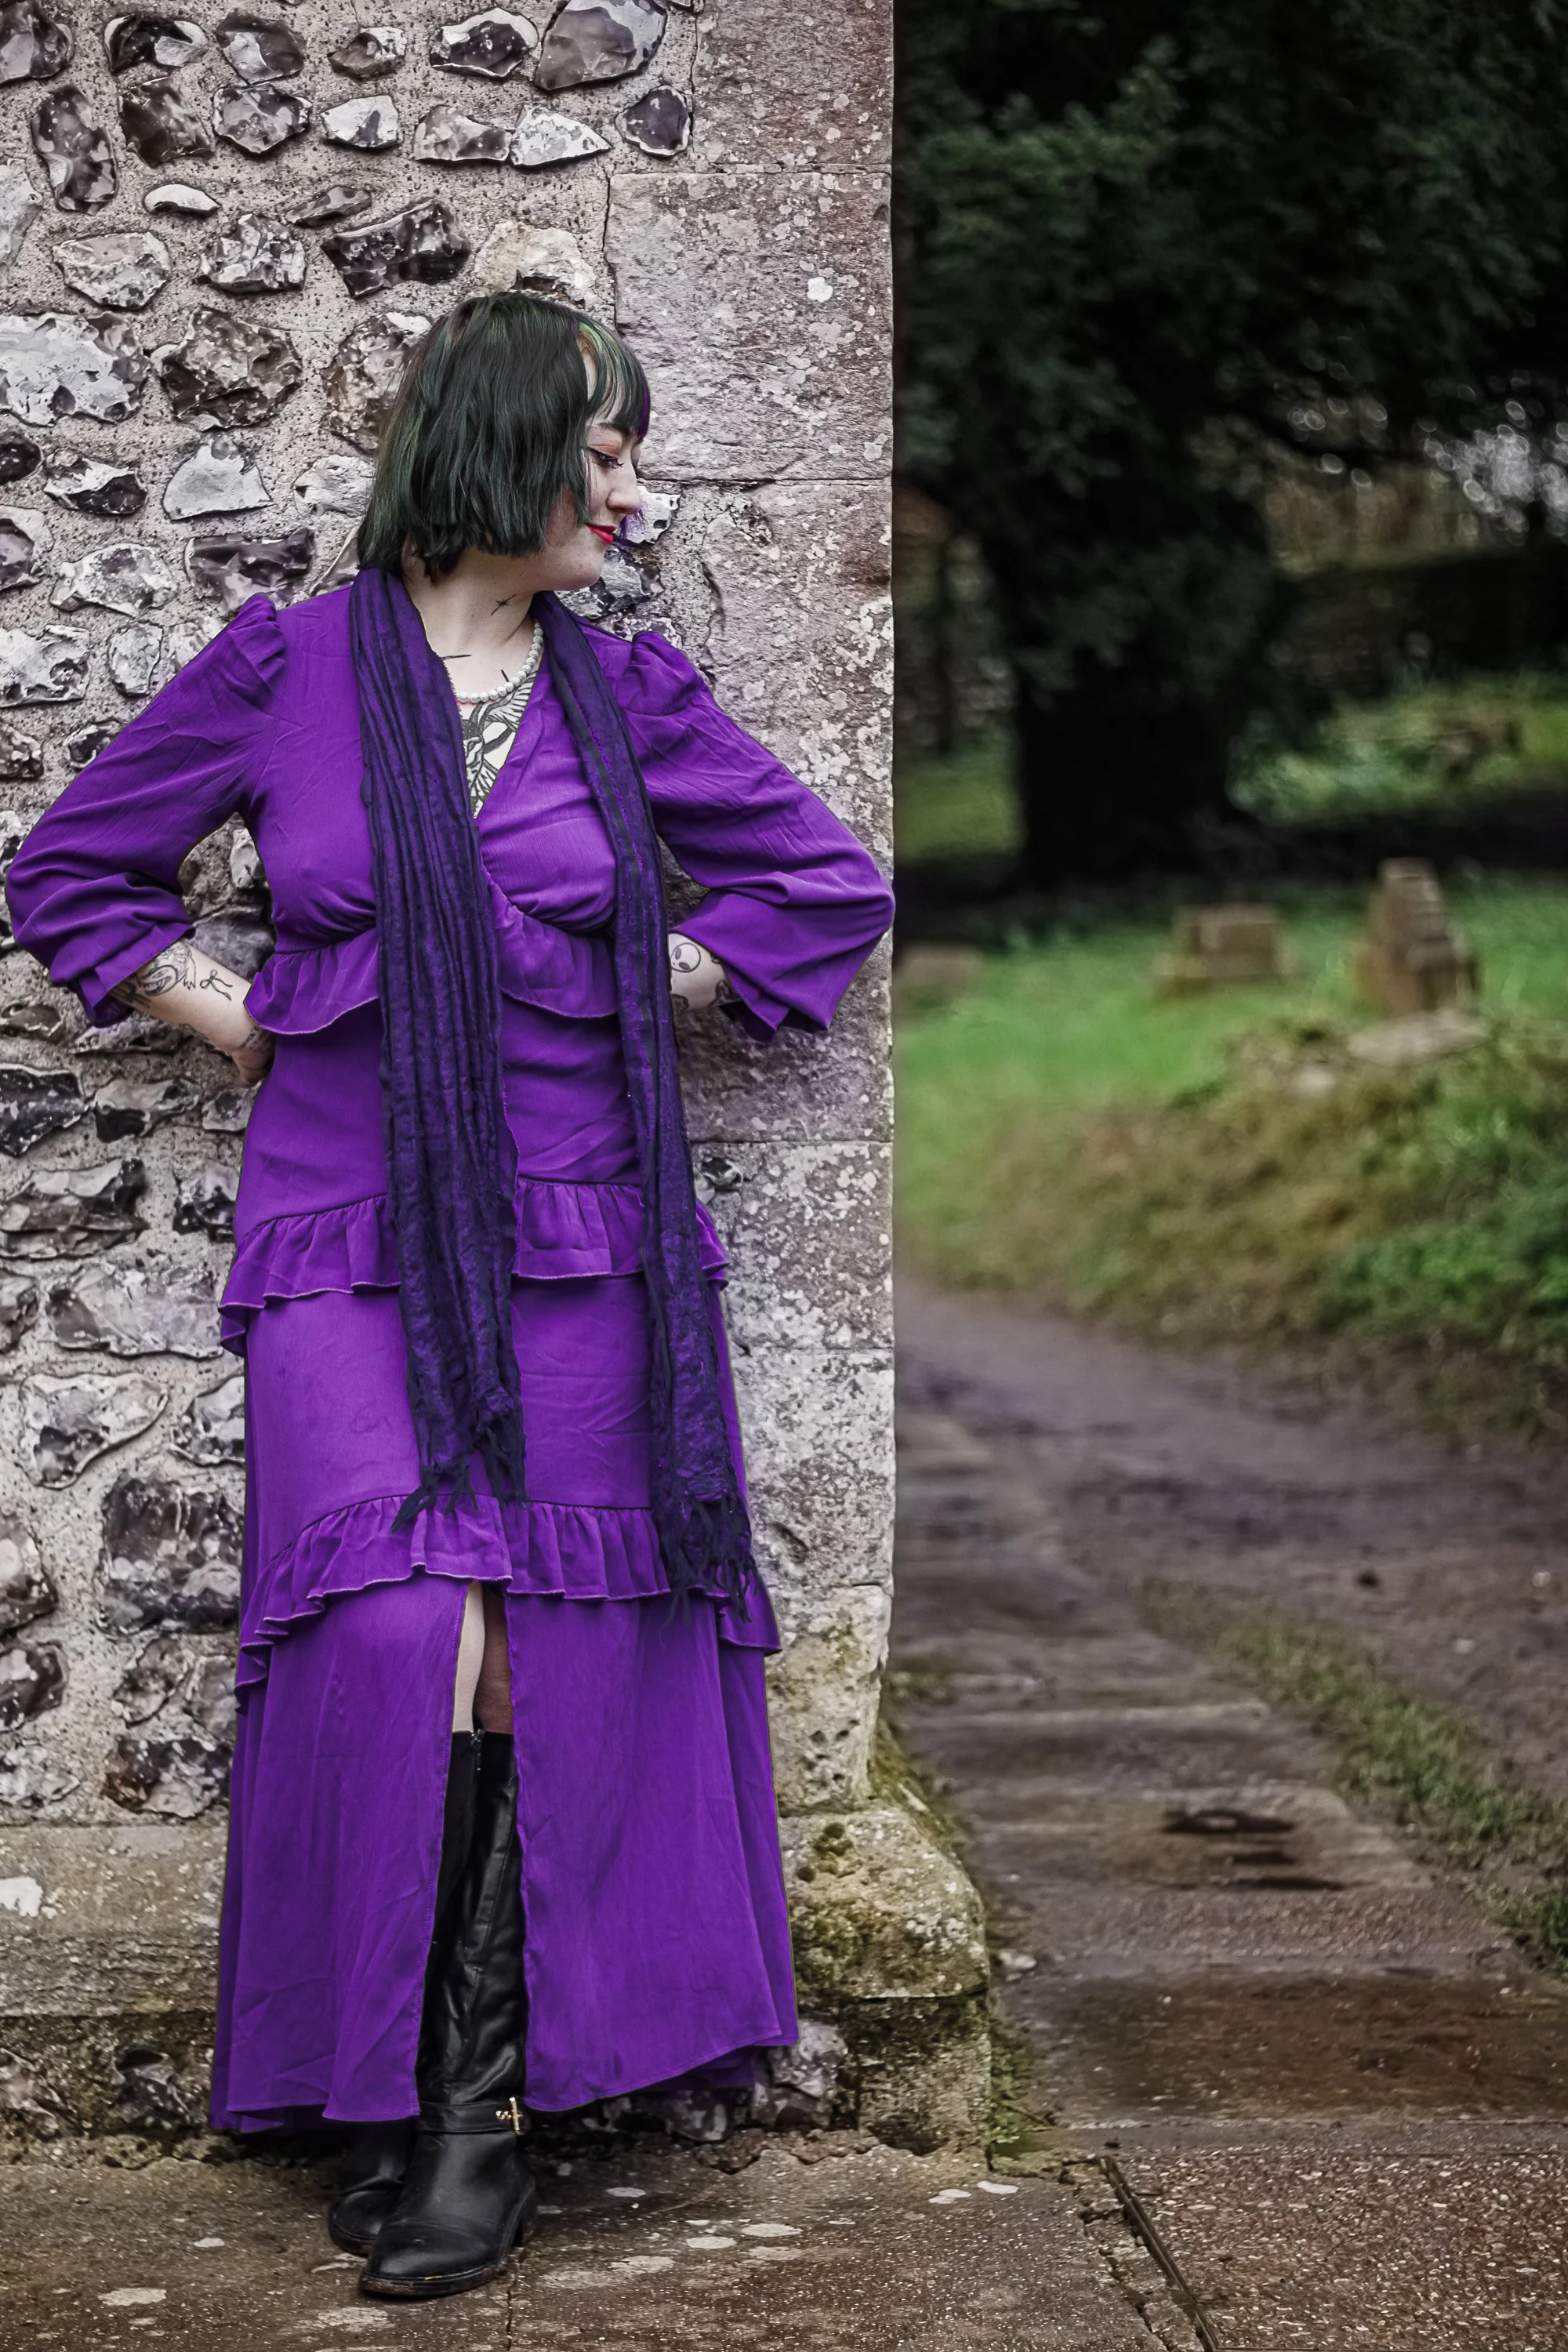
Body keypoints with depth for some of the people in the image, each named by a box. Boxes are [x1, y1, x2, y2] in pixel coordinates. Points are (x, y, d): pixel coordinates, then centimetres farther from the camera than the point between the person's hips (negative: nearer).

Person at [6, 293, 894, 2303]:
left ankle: (486, 2087, 6)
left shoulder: (626, 692, 8)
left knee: (559, 1653, -3)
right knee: (400, 1635, -17)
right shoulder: (284, 671, 2)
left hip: (580, 1238, 2)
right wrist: (236, 1018, 3)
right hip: (355, 1233, -2)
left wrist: (659, 984, 7)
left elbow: (828, 881, 17)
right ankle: (381, 2063, 0)